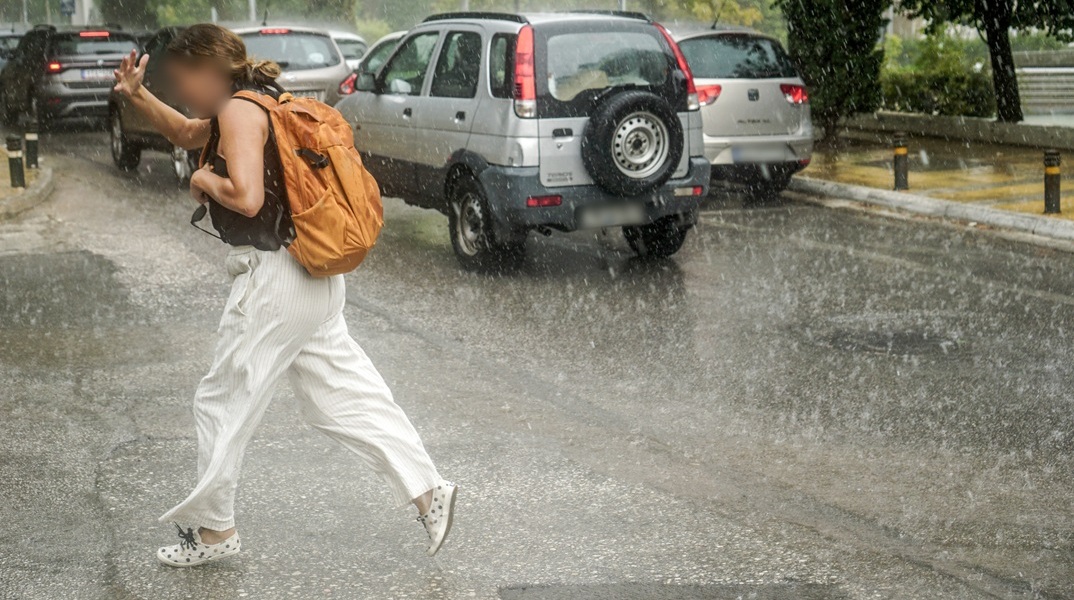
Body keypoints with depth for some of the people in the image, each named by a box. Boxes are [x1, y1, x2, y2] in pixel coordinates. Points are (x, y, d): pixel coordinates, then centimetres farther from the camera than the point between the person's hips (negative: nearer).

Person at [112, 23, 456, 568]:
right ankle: (427, 491, 10)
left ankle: (213, 530, 16)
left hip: (274, 279, -10)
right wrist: (137, 95, 19)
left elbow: (246, 196, -26)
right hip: (314, 280, 10)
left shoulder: (240, 111, -14)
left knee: (221, 404, 4)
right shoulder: (248, 107, 16)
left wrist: (204, 180, -8)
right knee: (345, 397, 12)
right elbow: (186, 133, 32)